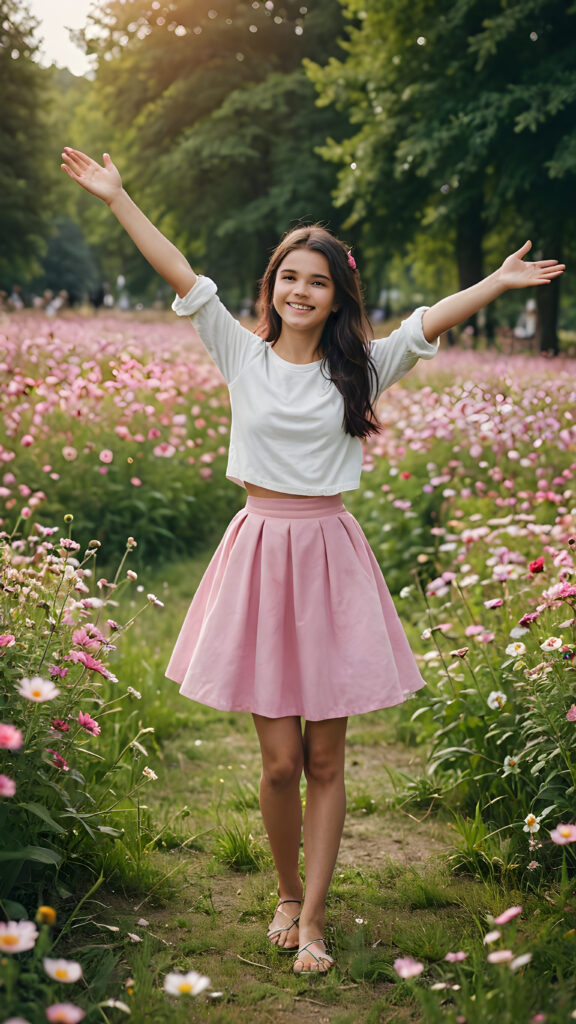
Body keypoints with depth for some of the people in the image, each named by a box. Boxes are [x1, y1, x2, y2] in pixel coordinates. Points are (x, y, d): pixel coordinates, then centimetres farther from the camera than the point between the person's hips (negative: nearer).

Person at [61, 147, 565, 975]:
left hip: (329, 557, 1)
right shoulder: (243, 355, 2)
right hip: (260, 551, 0)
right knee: (279, 759, 1)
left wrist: (499, 281, -9)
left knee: (326, 758, 5)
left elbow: (432, 319, -1)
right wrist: (117, 199, -4)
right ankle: (287, 893, 26)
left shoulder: (358, 369, 4)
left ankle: (312, 916, 17)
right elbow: (182, 276, -2)